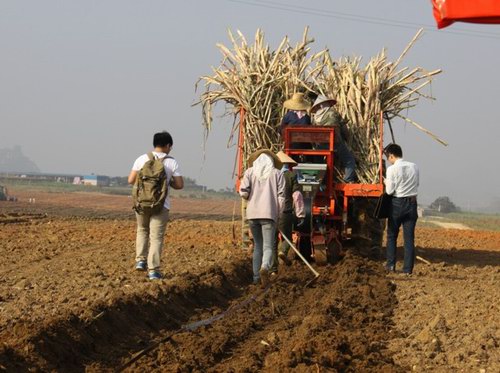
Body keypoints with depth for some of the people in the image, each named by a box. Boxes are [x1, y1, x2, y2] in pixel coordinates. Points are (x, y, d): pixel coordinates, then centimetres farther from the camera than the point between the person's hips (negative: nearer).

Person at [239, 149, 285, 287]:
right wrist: (277, 214, 7)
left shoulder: (250, 172, 8)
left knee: (257, 245, 17)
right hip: (269, 213, -2)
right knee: (268, 246, -6)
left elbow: (243, 192, -5)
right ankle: (265, 267, -34)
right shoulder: (277, 173, 6)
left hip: (252, 213, 2)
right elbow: (281, 196, 0)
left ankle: (256, 276, 16)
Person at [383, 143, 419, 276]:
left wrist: (386, 182, 8)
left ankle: (391, 265, 10)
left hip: (397, 203, -3)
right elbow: (416, 184, 6)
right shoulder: (414, 167, 2)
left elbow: (389, 191, -11)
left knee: (392, 235, 13)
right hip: (412, 203, 3)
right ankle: (408, 269, 2)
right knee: (409, 237, 4)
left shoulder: (392, 169, -11)